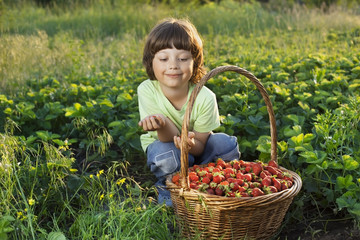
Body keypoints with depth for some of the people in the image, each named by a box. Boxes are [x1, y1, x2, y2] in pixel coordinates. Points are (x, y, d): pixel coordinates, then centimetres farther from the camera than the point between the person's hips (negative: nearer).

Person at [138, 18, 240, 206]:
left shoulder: (205, 98, -27)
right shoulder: (147, 91, -27)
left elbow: (200, 146, -18)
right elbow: (169, 138, -28)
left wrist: (191, 144, -45)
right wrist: (161, 124, -53)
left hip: (195, 148, 2)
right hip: (161, 144, -1)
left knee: (225, 143, -26)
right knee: (167, 154, -35)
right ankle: (168, 191, -2)